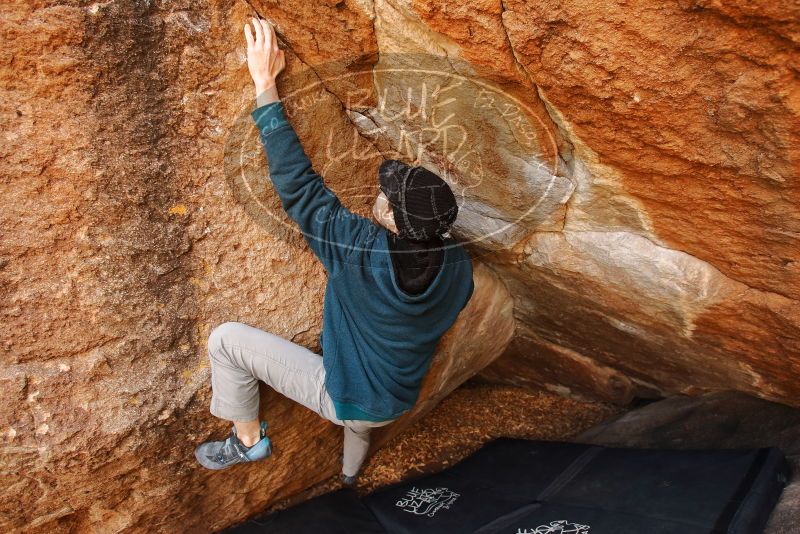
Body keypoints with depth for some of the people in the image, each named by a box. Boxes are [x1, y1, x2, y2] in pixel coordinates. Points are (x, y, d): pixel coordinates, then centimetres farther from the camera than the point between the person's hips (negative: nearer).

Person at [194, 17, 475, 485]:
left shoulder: (363, 252, -33)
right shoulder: (459, 265, -17)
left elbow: (298, 185, -27)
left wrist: (266, 86, -22)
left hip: (344, 400, -6)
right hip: (397, 405, 6)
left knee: (226, 339, -3)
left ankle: (249, 439, 17)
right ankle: (352, 470, 67)